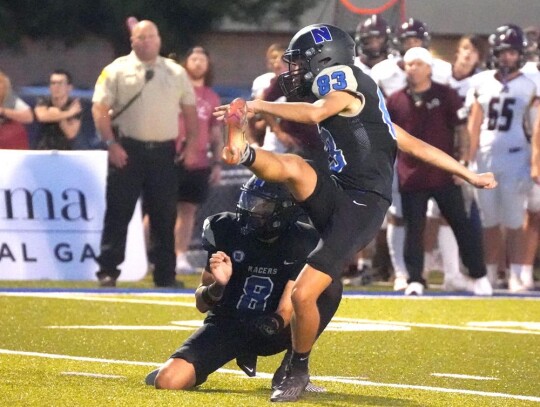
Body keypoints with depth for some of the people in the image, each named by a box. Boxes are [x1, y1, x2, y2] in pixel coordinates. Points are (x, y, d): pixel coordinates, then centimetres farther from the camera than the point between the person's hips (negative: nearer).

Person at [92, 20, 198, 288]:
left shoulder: (176, 73, 12)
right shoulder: (117, 71, 1)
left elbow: (189, 110, 16)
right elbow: (100, 109, -4)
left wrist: (191, 145, 5)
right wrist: (111, 144, -14)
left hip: (164, 152, 3)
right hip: (127, 150, -3)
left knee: (165, 216, 5)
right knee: (118, 213, -4)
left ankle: (165, 276, 11)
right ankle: (107, 272, -1)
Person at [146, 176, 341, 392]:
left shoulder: (302, 243, -13)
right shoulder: (226, 229, -10)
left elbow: (285, 312, -15)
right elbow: (201, 304, -4)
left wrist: (276, 323, -39)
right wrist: (217, 286, -26)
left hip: (270, 332, 0)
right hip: (226, 324, 0)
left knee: (330, 286, -23)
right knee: (168, 380, -23)